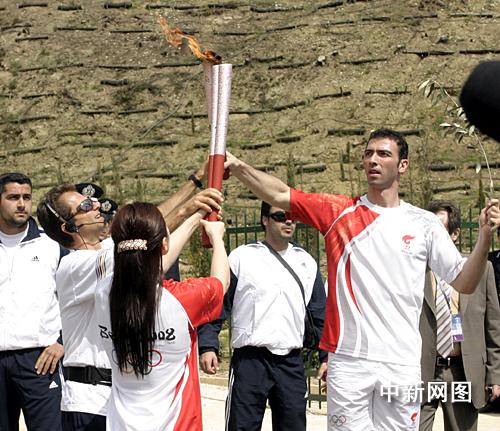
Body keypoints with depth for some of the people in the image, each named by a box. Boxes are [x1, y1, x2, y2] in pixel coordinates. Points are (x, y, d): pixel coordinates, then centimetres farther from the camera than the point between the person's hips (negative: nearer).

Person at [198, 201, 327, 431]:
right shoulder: (241, 257, 0)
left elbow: (319, 314, 14)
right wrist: (208, 346, -10)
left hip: (292, 362, 3)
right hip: (250, 360, -3)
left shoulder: (306, 262, 10)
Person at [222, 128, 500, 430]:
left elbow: (463, 284, 6)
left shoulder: (424, 223, 6)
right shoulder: (338, 211, 4)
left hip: (402, 363, 1)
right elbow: (280, 195, -6)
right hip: (348, 360, -1)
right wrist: (237, 166, -20)